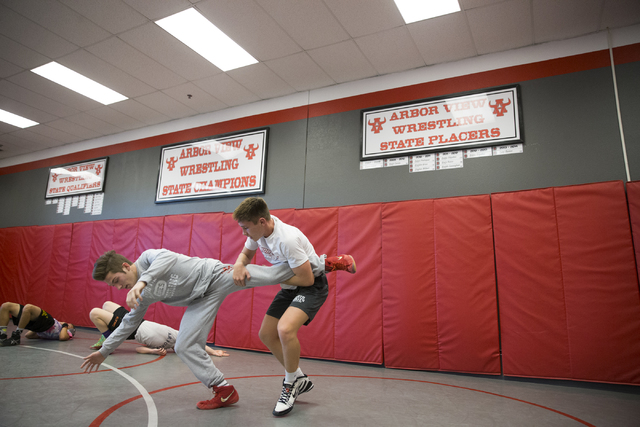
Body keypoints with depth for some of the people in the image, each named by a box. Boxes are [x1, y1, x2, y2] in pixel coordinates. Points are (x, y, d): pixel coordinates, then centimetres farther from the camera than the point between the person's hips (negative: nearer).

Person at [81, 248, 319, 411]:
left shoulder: (147, 257, -12)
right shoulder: (143, 296, 9)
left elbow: (167, 258, -35)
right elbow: (130, 322, 23)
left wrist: (141, 281, -49)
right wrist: (104, 351, 29)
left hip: (214, 275, -7)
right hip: (202, 300, 7)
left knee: (271, 275, -18)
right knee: (184, 346, -2)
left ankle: (313, 265, 2)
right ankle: (225, 391, 5)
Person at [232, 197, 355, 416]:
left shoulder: (288, 239, -34)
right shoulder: (258, 231, -9)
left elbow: (307, 279, -29)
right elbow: (246, 253, 8)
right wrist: (239, 265, -15)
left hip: (312, 285, -9)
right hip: (290, 288, 9)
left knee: (285, 329, -30)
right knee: (266, 334, 7)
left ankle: (290, 385, -3)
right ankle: (300, 379, 24)